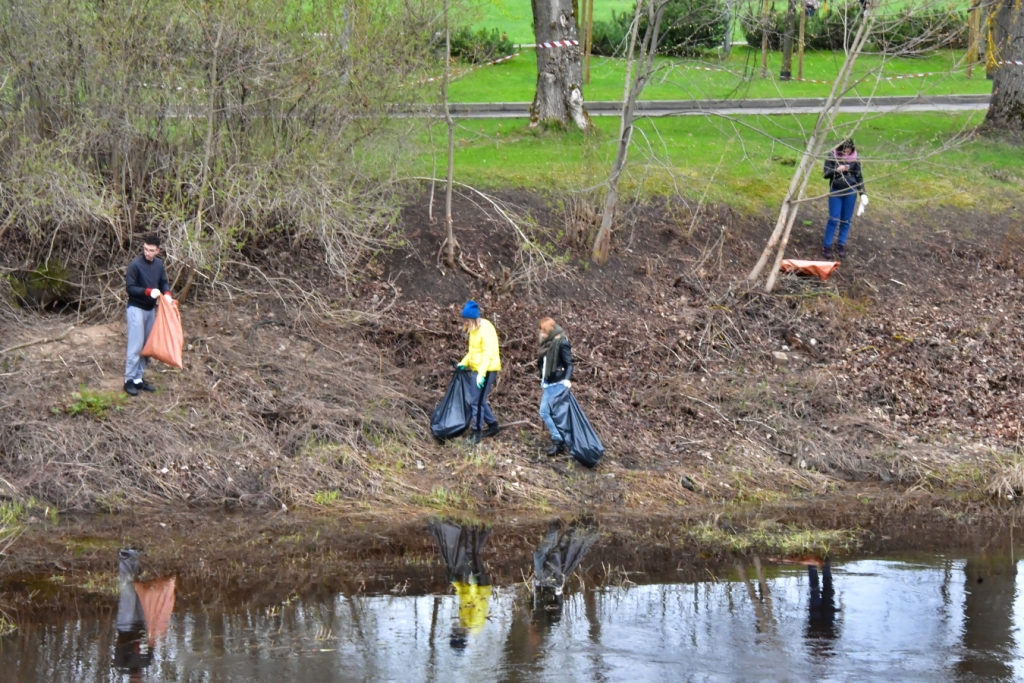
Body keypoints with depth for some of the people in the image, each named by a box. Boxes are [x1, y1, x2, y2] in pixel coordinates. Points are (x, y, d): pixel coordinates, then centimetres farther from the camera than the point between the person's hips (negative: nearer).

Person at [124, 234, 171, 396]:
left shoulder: (159, 264, 3)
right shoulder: (135, 265, -17)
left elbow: (163, 282, 10)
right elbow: (130, 288, -18)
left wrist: (167, 294, -11)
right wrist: (148, 291, -29)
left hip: (150, 309, 7)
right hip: (136, 308, -7)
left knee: (146, 345, 10)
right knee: (136, 345, -9)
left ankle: (138, 378, 18)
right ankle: (129, 380, -4)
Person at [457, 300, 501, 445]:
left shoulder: (486, 330, -19)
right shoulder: (473, 329, 10)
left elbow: (488, 354, -24)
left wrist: (481, 374, -30)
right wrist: (464, 363, 7)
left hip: (487, 370, -10)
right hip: (478, 370, 10)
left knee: (477, 401, -11)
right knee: (480, 400, 14)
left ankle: (476, 433, -8)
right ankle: (493, 426, 26)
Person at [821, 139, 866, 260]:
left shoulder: (854, 159, -3)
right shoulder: (832, 156, -6)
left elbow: (859, 177, 5)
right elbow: (826, 173, -5)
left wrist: (863, 193, 1)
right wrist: (836, 170, -23)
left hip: (850, 192, 1)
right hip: (835, 191, -1)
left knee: (846, 220, 7)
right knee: (833, 220, -5)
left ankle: (841, 245, 18)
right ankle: (827, 246, 2)